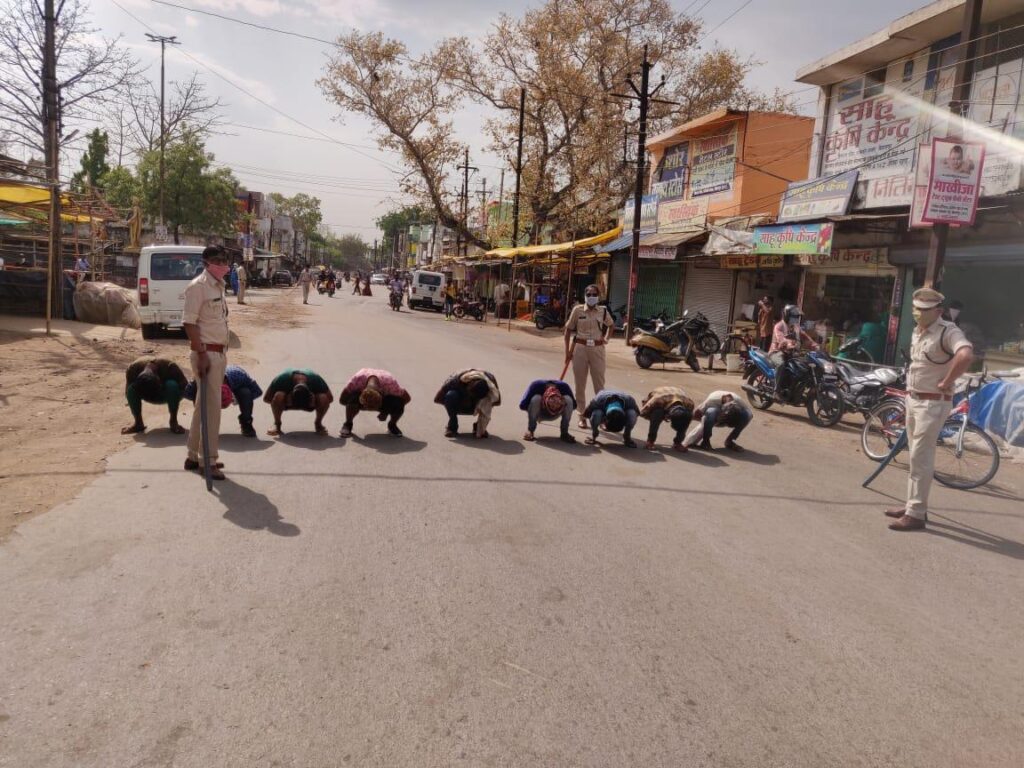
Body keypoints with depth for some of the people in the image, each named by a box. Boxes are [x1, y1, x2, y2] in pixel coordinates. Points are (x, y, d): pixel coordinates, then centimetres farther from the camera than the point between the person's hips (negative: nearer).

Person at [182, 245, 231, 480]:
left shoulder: (218, 286, 13)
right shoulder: (198, 286, -12)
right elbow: (189, 322, -18)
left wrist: (223, 352, 16)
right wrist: (201, 354, -21)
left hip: (219, 352, 9)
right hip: (206, 353, -9)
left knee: (204, 405, 15)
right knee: (211, 407, -5)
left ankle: (193, 456, 26)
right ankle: (210, 461, 3)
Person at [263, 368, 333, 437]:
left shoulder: (316, 380, -34)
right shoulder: (282, 379, -35)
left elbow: (330, 398, -19)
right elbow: (266, 398, -21)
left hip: (310, 401, 1)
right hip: (288, 402, 0)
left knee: (323, 398, -32)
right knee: (278, 396, -36)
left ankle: (318, 424, -5)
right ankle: (277, 425, -12)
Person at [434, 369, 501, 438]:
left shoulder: (490, 379, -28)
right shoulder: (456, 380, -34)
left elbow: (497, 401, -15)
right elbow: (437, 399, -22)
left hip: (474, 407, 1)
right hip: (459, 406, -1)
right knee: (451, 395, -35)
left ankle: (479, 427, -7)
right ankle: (452, 427, -15)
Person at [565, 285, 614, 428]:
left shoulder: (603, 311, 3)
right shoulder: (577, 310, -2)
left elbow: (611, 325, 23)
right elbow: (568, 330, 3)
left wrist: (606, 338, 9)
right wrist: (568, 351, -2)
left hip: (597, 349, 1)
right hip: (580, 348, -1)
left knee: (600, 384, 3)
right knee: (580, 384, 5)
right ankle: (582, 416, 15)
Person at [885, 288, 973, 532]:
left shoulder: (948, 331, -17)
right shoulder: (917, 332, 11)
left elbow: (966, 355, -37)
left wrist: (946, 383, -26)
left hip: (933, 403, -9)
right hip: (913, 399, 9)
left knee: (921, 458, -8)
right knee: (917, 456, 16)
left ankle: (916, 514, -2)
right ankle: (913, 505, 26)